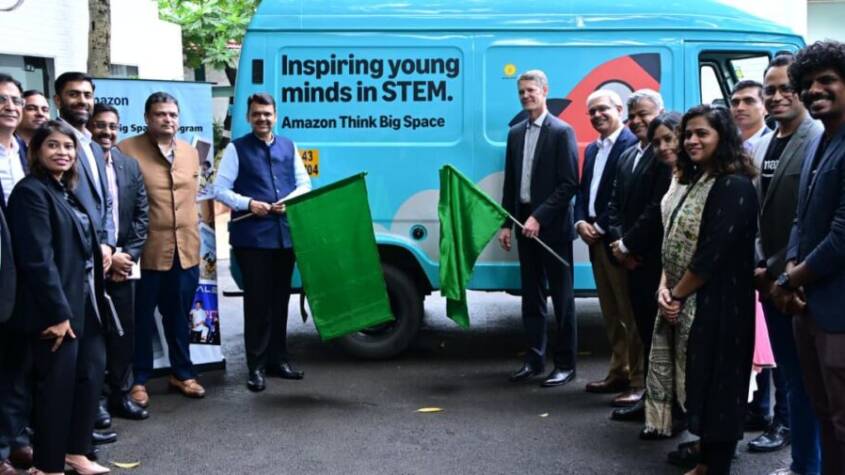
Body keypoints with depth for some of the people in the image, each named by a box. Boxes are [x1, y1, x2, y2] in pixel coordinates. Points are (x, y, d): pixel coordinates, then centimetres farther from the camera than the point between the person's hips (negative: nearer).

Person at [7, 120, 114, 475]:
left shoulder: (67, 191, 14)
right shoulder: (31, 192, -13)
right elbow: (38, 258, -20)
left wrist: (96, 295, 13)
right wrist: (57, 312, -22)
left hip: (85, 303, 9)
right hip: (56, 307, -9)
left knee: (91, 374, 12)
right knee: (56, 383, 1)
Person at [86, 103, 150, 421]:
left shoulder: (130, 165, 9)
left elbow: (141, 215, 8)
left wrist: (128, 255, -4)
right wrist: (106, 257, -12)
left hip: (123, 263, 5)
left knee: (124, 332, 9)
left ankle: (120, 394, 21)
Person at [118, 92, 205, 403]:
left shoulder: (191, 153, 12)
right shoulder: (127, 150, -7)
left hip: (186, 248, 5)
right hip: (146, 249, -5)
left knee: (179, 316, 15)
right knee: (142, 317, 6)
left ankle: (182, 372, 28)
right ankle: (138, 379, 18)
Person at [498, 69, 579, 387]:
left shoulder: (561, 132, -7)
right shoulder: (515, 133, 12)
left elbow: (569, 184, -12)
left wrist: (539, 217, -17)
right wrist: (506, 224, 8)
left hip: (552, 226, -6)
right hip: (525, 224, 6)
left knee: (561, 297, 1)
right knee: (532, 296, 11)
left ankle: (565, 364, 9)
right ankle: (534, 359, 19)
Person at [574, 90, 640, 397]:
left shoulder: (631, 144, -11)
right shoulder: (592, 150, 18)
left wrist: (600, 227, -14)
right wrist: (580, 222, 1)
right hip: (596, 241, 9)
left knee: (630, 313, -3)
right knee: (611, 314, 14)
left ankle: (638, 379, 2)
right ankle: (618, 372, 22)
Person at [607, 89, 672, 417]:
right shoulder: (627, 156, 17)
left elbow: (658, 208, -18)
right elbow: (615, 204, 16)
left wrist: (628, 245, -12)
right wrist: (618, 242, 0)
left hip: (656, 258, -8)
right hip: (633, 259, 8)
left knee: (657, 328, -1)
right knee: (644, 327, 12)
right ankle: (650, 389, 21)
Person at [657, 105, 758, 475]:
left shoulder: (734, 187, -15)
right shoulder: (696, 182, 14)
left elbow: (713, 253, -19)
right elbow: (675, 242, 12)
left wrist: (677, 295, -11)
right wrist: (664, 287, -3)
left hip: (717, 306, -9)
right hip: (688, 305, 9)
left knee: (718, 385, 0)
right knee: (699, 383, 14)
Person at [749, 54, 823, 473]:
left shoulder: (818, 142, -13)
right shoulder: (761, 145, 12)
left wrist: (778, 270, -14)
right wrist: (759, 264, 6)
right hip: (770, 277, 7)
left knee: (802, 378, 1)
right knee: (788, 371, 15)